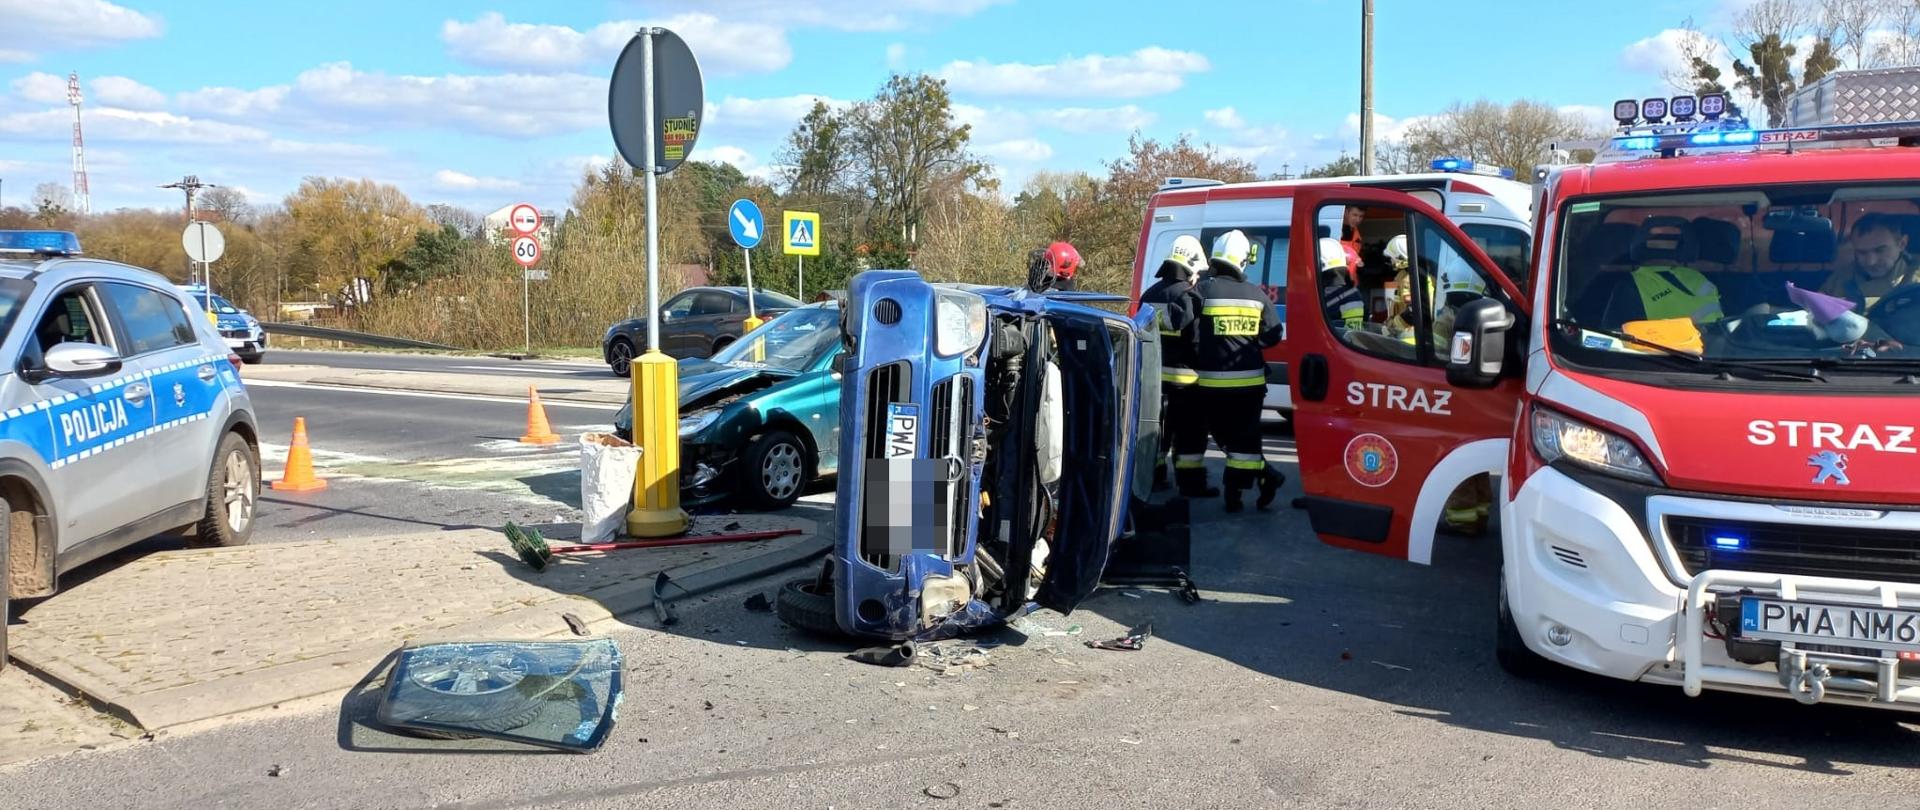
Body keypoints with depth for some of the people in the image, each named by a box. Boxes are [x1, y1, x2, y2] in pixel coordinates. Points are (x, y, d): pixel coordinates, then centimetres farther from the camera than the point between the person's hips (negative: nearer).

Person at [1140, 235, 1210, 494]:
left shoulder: (1150, 294, 12)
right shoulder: (1188, 296, -13)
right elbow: (1197, 337, -16)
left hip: (1153, 373, 8)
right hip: (1182, 375, -7)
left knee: (1158, 424, 16)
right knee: (1190, 429, -1)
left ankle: (1153, 475, 22)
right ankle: (1191, 482, 0)